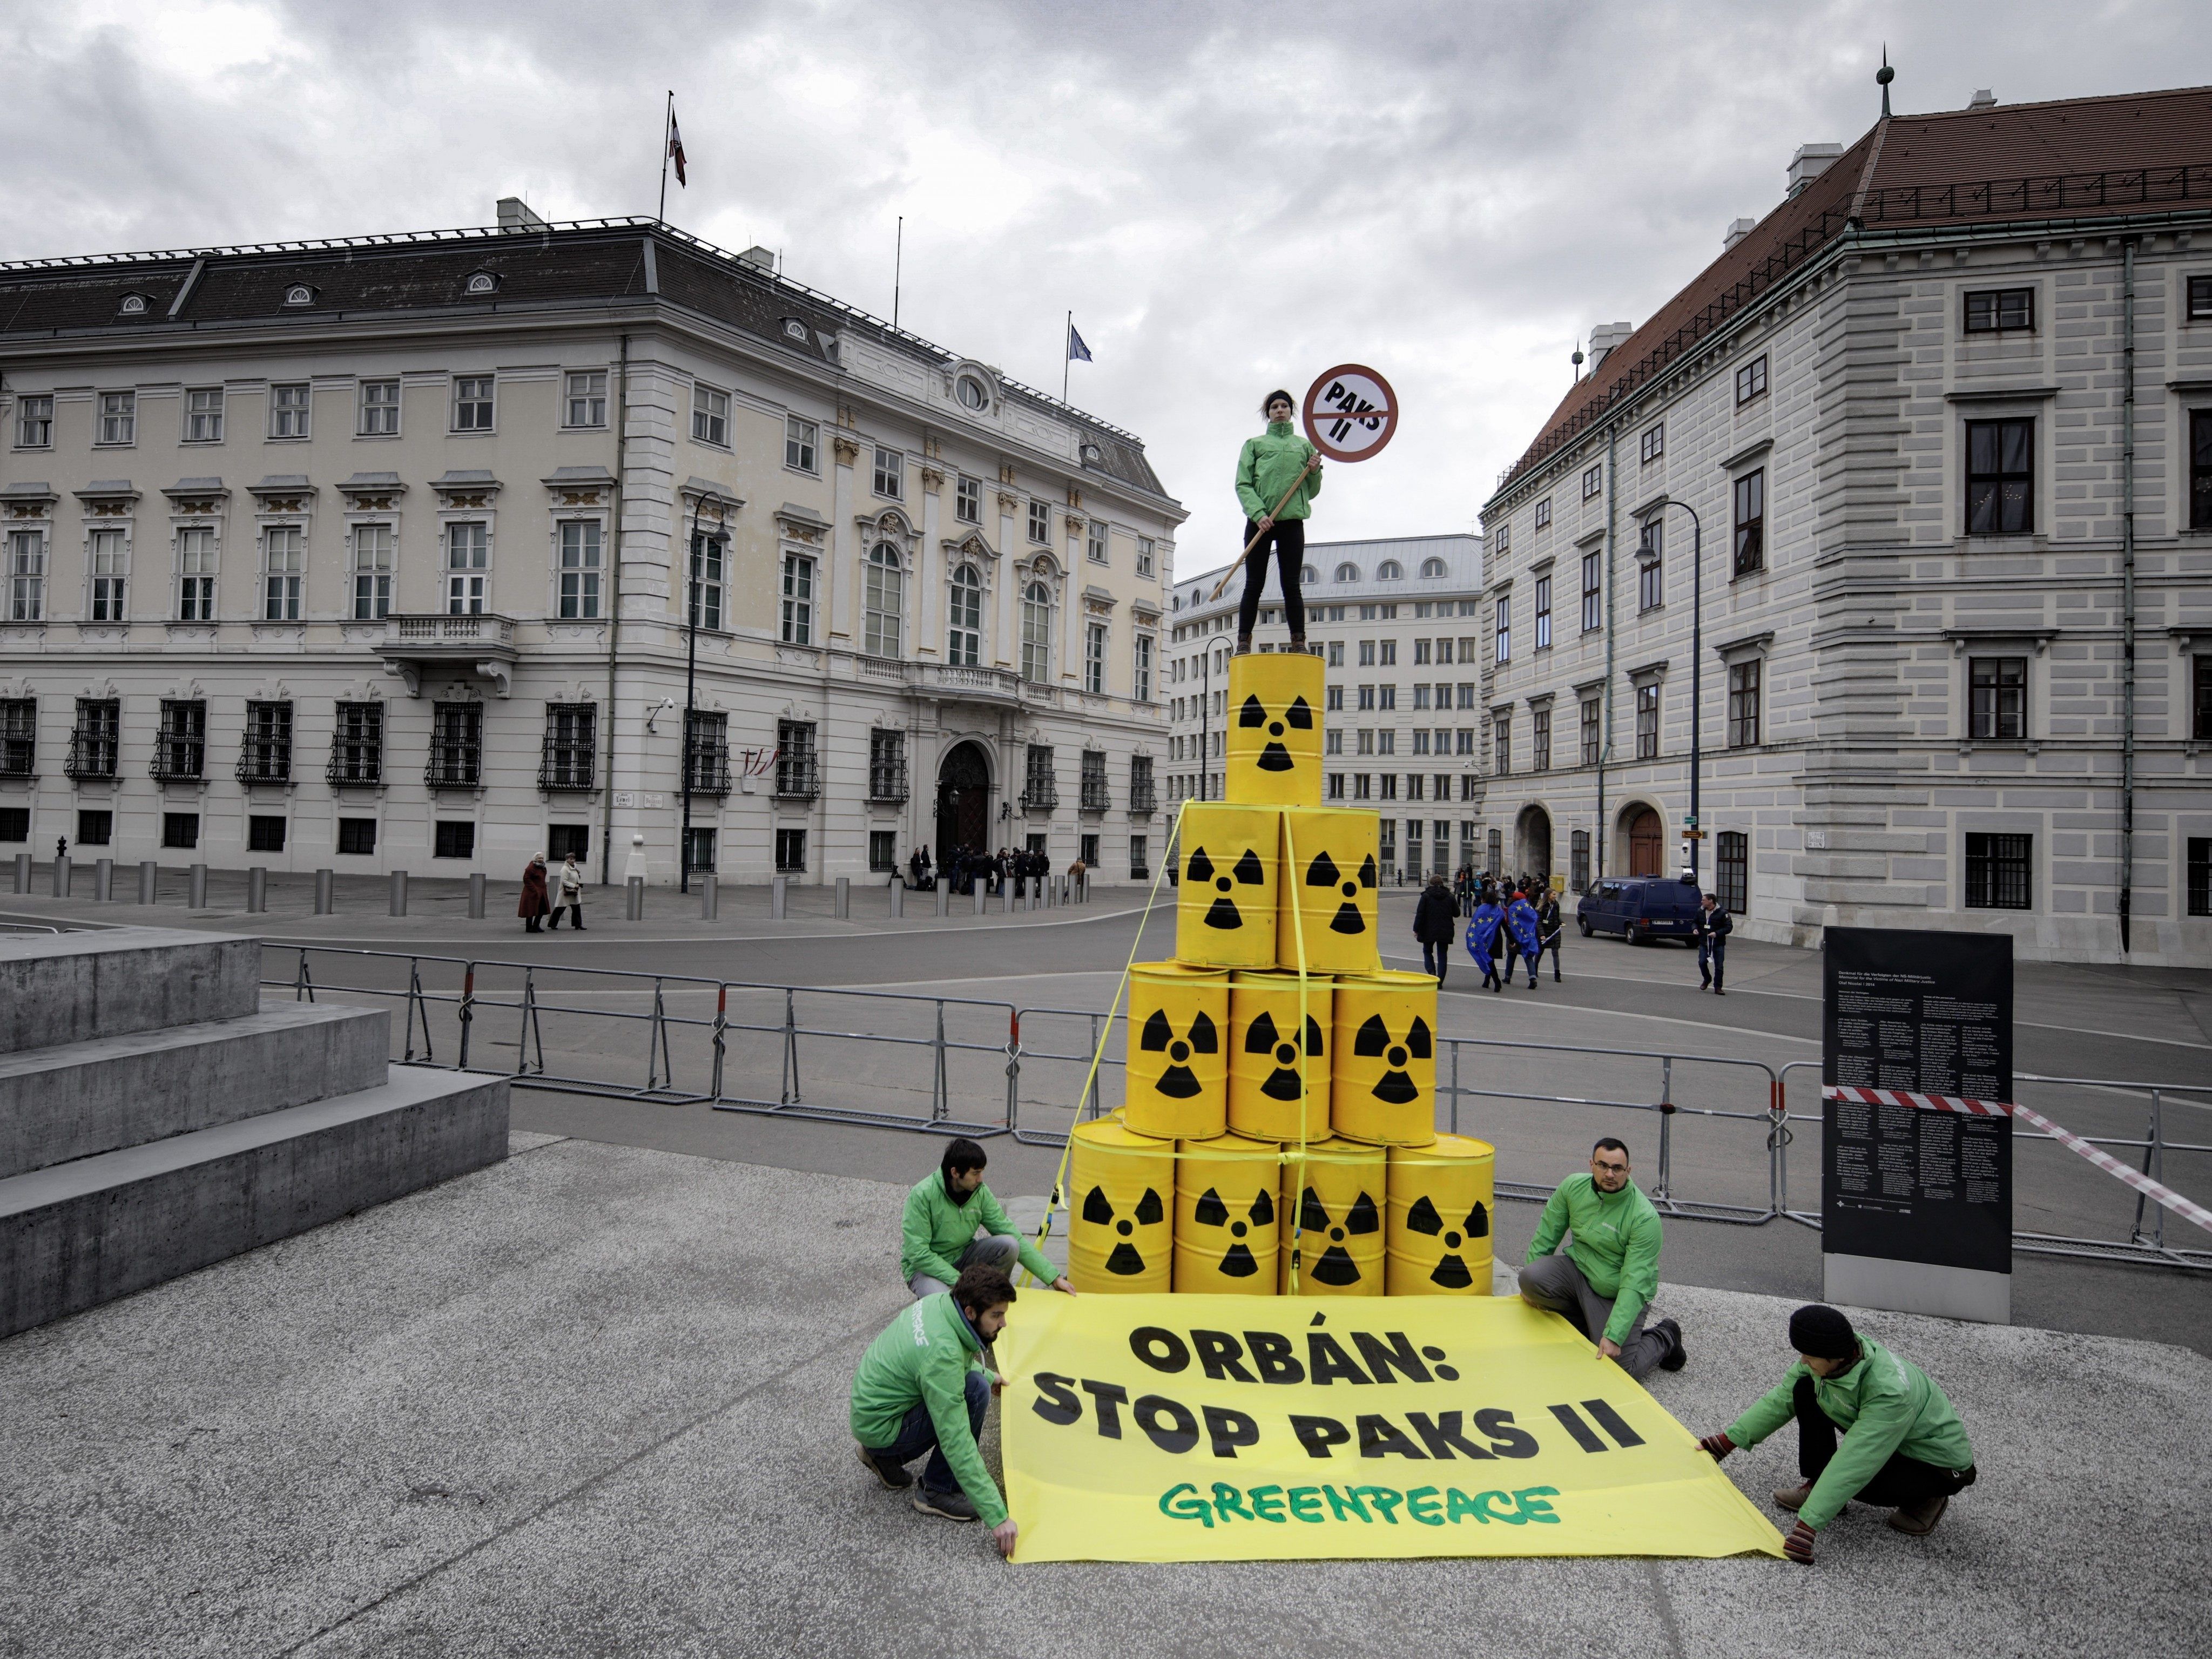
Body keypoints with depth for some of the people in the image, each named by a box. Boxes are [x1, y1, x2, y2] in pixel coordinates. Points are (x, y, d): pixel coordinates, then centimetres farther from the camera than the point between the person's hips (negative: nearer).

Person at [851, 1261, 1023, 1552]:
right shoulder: (943, 1354, -32)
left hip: (869, 1401, 9)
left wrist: (989, 1376, 24)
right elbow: (956, 1443, -31)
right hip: (878, 1427, -9)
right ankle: (937, 1492, -5)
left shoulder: (940, 1302, -7)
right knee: (975, 1390, -20)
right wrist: (997, 1517, -28)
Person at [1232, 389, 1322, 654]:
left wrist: (1315, 472, -5)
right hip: (1259, 521, -1)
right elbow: (1243, 485, 1)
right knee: (1254, 585, -1)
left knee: (1291, 585, -1)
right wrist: (1258, 513, -14)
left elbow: (1312, 491, 16)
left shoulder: (1304, 445, 16)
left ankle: (1299, 643, -1)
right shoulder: (1254, 444, 11)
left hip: (1292, 522, 1)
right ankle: (1243, 642, 2)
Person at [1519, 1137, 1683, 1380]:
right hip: (1578, 1271, 4)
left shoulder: (1645, 1218, -23)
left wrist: (1613, 1335, -30)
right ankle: (1587, 1322, 3)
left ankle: (1665, 1337, 17)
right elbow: (1547, 1234, 3)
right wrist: (1530, 1286, 5)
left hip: (1617, 1294, -4)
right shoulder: (1573, 1187, -9)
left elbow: (1634, 1283, -25)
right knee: (1531, 1277, -25)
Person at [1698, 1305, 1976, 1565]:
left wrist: (1807, 1523, -42)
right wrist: (1729, 1439, -8)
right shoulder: (1832, 1355, -19)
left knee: (1847, 1477, -31)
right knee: (1806, 1389, -10)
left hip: (1943, 1466, -7)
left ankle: (1924, 1499, -1)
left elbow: (1853, 1464, -41)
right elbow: (1782, 1397, -7)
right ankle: (1818, 1487, 2)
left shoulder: (1892, 1393, -40)